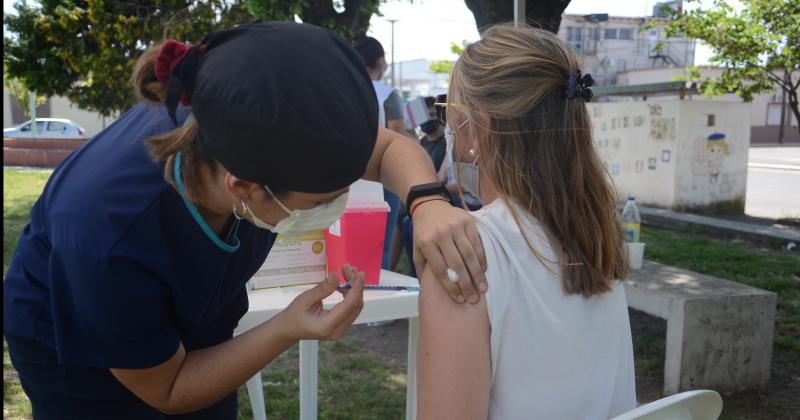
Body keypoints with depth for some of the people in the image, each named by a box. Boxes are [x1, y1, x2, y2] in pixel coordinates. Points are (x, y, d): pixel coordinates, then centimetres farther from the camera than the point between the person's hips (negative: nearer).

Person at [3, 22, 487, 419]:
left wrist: (428, 203, -37)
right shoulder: (107, 241, -41)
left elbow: (390, 147, -15)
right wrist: (288, 331, -37)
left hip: (194, 331, 5)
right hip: (77, 354, -4)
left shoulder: (247, 128, -31)